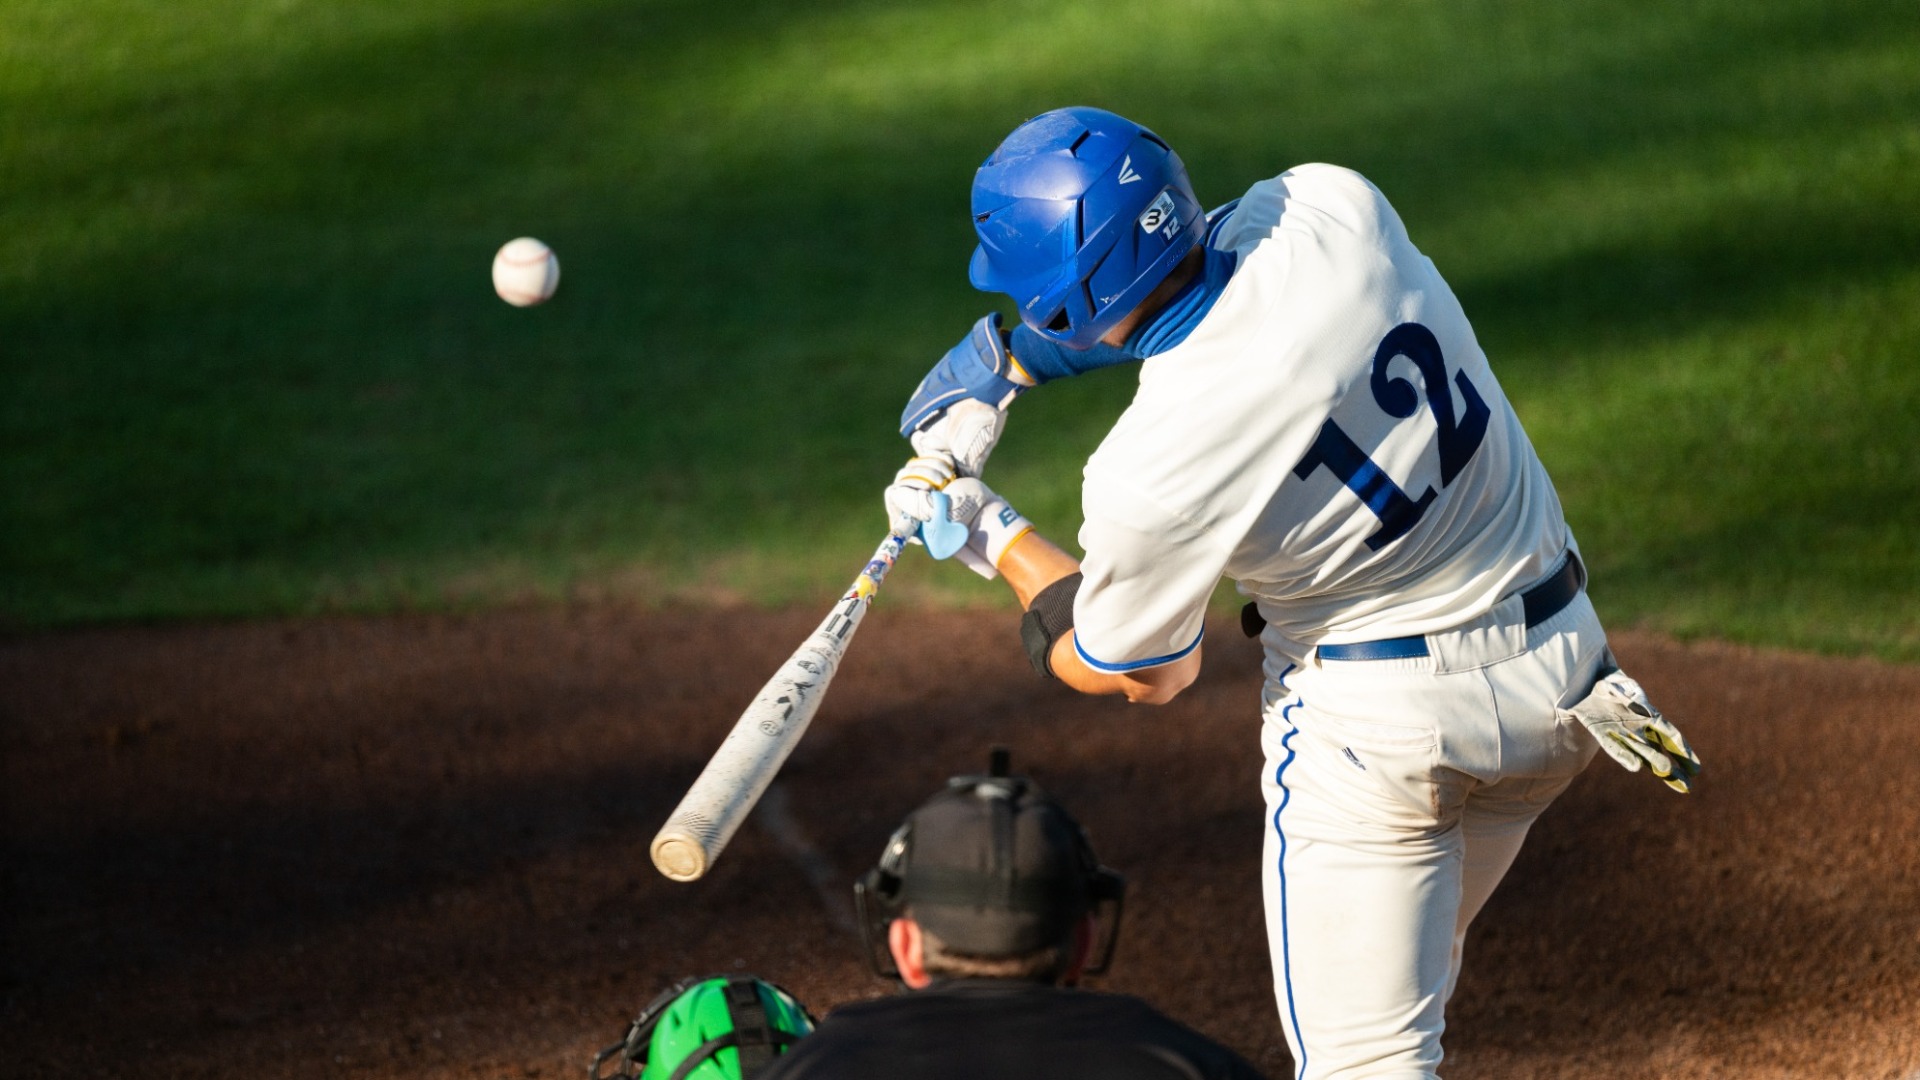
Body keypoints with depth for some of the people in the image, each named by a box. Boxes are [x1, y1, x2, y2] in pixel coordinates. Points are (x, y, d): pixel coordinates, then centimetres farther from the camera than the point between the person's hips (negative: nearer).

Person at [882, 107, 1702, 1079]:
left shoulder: (1145, 471, -27)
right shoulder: (1337, 205, -15)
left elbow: (1138, 673, -4)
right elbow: (1186, 277, 11)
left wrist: (992, 538, 8)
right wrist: (1010, 360, 11)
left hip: (1376, 716, -7)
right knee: (1407, 950, 28)